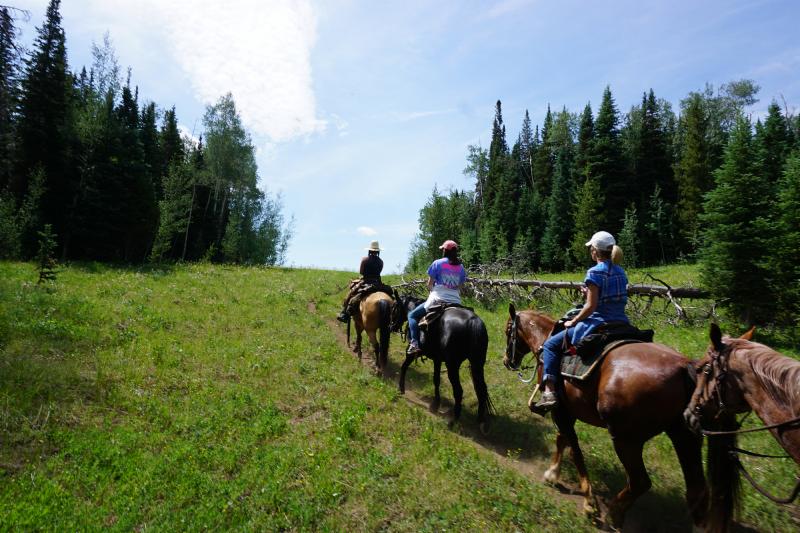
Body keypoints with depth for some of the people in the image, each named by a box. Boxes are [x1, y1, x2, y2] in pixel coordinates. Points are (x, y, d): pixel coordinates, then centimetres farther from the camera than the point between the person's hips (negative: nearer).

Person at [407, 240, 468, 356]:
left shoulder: (438, 263, -1)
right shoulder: (460, 267, 12)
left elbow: (429, 284, 3)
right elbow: (460, 286, 12)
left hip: (437, 299, -4)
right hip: (455, 301, 4)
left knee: (412, 315, 10)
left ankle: (414, 343, -9)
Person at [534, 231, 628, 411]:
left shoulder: (595, 272, -12)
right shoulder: (620, 272, 10)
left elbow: (591, 306, -16)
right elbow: (613, 298, 13)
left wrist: (573, 321, -4)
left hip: (598, 323, -8)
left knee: (551, 344, 2)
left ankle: (549, 391, -8)